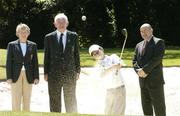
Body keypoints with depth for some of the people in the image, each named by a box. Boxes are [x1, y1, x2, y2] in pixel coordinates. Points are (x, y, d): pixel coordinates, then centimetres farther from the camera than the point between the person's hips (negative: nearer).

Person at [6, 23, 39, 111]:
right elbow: (9, 62, 1)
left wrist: (36, 77, 0)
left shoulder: (33, 45, 8)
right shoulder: (12, 45, 3)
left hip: (28, 76, 2)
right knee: (16, 101, -4)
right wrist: (9, 77, -6)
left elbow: (35, 62, 7)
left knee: (27, 101, 5)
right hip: (16, 76, -2)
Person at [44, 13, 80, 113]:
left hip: (70, 74, 0)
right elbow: (46, 56, 4)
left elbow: (76, 54, 8)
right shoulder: (49, 37, 3)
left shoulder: (73, 36, 5)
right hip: (54, 74, 0)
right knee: (54, 101, 4)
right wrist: (46, 73, 1)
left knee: (71, 101, 6)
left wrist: (77, 71, 3)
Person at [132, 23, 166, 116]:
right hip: (143, 81, 6)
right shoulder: (139, 45, 16)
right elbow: (134, 61, 13)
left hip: (155, 80, -6)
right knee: (146, 108, 9)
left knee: (159, 108, -3)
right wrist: (139, 71, -7)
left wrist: (145, 70, -17)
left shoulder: (159, 42, -3)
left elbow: (157, 59, -15)